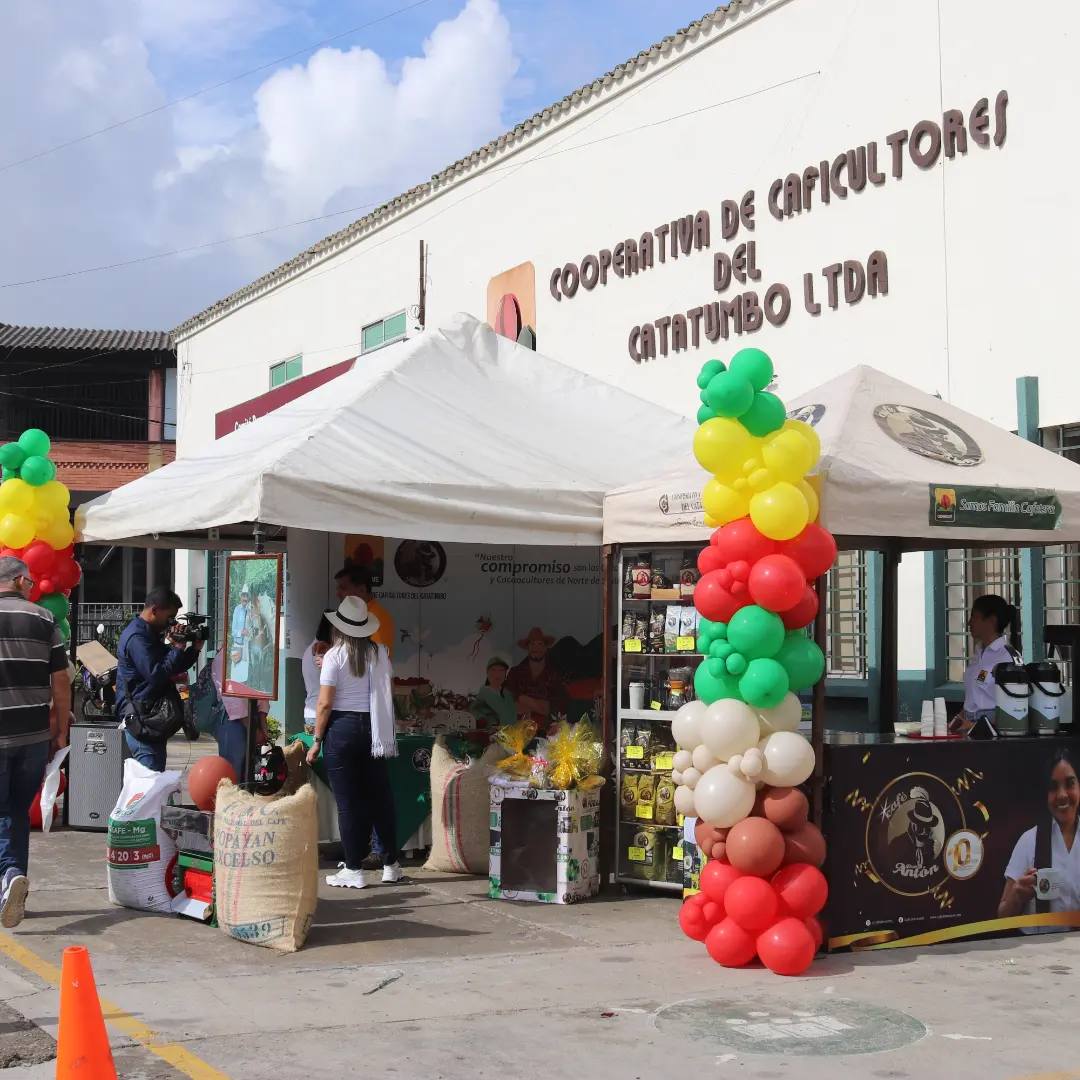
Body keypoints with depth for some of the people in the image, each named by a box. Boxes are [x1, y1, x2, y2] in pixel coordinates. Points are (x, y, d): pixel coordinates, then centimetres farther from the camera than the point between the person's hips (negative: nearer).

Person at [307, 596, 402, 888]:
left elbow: (325, 703, -10)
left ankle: (354, 870, 6)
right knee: (380, 795, 11)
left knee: (348, 800, 2)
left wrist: (317, 740, -4)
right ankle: (391, 866, 17)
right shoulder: (379, 653, 4)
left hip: (342, 727, -4)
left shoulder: (335, 656, -9)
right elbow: (386, 692, 4)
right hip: (373, 729, 4)